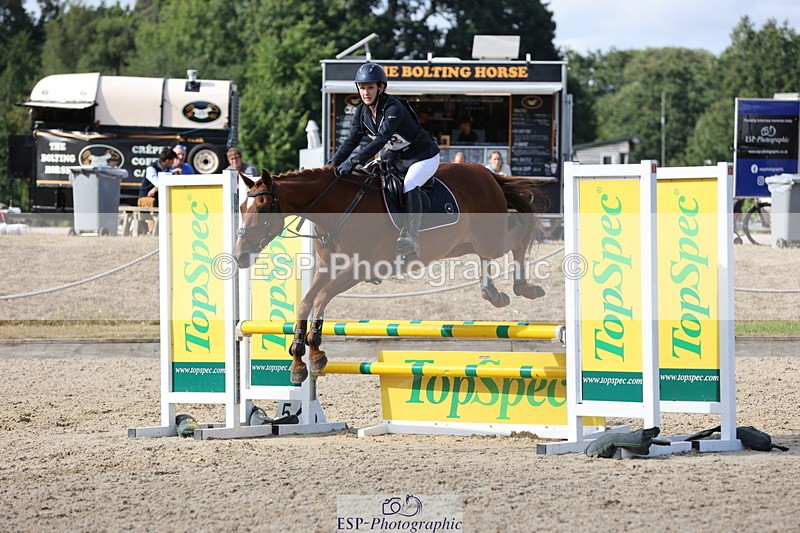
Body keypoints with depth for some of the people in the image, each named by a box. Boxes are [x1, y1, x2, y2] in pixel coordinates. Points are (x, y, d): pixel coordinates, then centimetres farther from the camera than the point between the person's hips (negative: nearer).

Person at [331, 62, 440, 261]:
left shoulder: (393, 109, -31)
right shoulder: (362, 112, -6)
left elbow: (381, 140, -42)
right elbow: (351, 141, -4)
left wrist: (354, 161, -50)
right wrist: (334, 165, -18)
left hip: (424, 157, -9)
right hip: (394, 157, 9)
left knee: (409, 185, -33)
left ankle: (411, 238, -33)